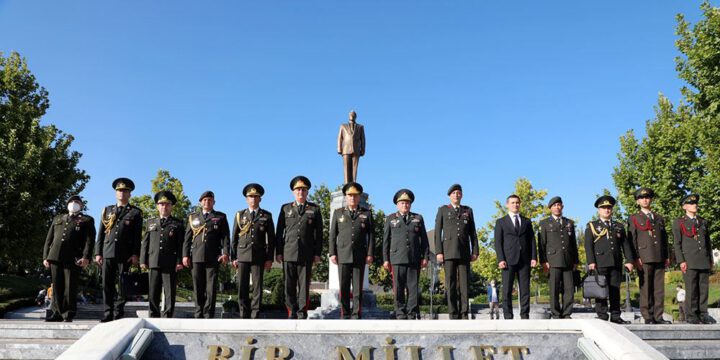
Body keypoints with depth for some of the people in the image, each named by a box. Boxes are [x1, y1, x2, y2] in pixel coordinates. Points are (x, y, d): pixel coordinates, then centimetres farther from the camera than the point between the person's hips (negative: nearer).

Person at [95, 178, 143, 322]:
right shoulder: (107, 210, 18)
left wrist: (135, 254, -8)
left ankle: (119, 313, 4)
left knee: (123, 284, -2)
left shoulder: (136, 212, 8)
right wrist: (98, 252, 6)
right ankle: (107, 314, 6)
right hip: (108, 252, 3)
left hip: (125, 254, -3)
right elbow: (101, 233, 14)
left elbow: (138, 236, 1)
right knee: (107, 284, 1)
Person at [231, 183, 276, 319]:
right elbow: (234, 238, 10)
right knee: (242, 287, 1)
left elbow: (271, 239, 4)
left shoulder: (267, 216, 6)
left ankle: (255, 315, 5)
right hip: (242, 255, 1)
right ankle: (244, 315, 10)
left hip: (259, 256, -1)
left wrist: (269, 258, -2)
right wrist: (233, 257, 4)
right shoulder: (239, 215, 10)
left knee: (257, 287, -1)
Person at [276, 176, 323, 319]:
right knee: (289, 286, 3)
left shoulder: (315, 209, 9)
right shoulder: (285, 209, 13)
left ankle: (302, 313, 9)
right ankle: (292, 313, 11)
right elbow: (280, 232, 9)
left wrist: (317, 253, -1)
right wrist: (278, 252, 2)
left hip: (306, 255, -1)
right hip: (288, 253, 1)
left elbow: (318, 233, 6)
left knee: (304, 286, 2)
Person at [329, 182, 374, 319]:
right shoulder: (338, 213, 13)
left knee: (358, 287, 0)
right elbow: (333, 234, 9)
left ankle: (357, 315, 4)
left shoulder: (367, 214, 11)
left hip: (360, 256, 0)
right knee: (344, 287, 0)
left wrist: (370, 254, -3)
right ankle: (345, 315, 7)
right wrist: (332, 253, 0)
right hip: (343, 255, 1)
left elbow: (371, 235, 6)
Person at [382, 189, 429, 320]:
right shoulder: (390, 219, 13)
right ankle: (400, 313, 6)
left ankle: (412, 314, 5)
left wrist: (425, 257, 4)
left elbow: (424, 239, 12)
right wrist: (385, 259, 1)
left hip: (414, 259, 1)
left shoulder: (418, 218, 16)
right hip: (397, 259, -1)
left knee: (413, 287, 0)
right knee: (399, 288, -1)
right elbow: (386, 240, 9)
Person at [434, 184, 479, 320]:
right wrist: (438, 252, -7)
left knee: (464, 283, -2)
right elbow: (438, 232, 3)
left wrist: (475, 251, 3)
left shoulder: (468, 210, 15)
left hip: (464, 252, 2)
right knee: (451, 284, -4)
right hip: (448, 252, -2)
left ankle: (464, 314, 0)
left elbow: (473, 232, 12)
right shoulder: (442, 210, 9)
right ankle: (453, 315, -1)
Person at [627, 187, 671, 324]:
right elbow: (632, 240, 1)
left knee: (659, 288, 2)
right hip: (644, 258, -4)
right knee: (646, 288, -4)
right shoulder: (633, 218, 8)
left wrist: (667, 257, 11)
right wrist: (636, 258, -8)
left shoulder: (659, 218, 21)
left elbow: (664, 238, 20)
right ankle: (648, 317, 0)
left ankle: (658, 316, 7)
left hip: (659, 258, 4)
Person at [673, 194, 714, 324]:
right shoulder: (679, 222, 5)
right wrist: (681, 261, -9)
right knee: (691, 289, -4)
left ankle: (703, 315, 8)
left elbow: (708, 242, 21)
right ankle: (691, 316, 1)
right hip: (689, 261, -4)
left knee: (704, 289, 3)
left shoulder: (703, 222, 19)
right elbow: (677, 243, -1)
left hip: (704, 262, 4)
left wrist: (711, 259, 15)